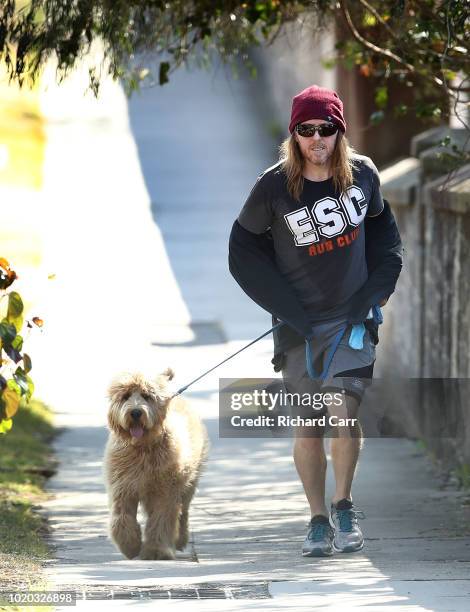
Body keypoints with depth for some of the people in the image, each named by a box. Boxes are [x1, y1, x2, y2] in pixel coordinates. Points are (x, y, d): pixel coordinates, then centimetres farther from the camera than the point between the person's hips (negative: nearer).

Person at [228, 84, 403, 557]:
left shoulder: (362, 173, -2)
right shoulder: (273, 188, -9)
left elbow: (380, 226, 16)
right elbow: (244, 248, 1)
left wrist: (375, 290, 5)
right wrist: (288, 309, -6)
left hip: (353, 318, 0)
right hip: (300, 323, 0)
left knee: (343, 408, -16)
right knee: (307, 425, 1)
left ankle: (344, 505, 0)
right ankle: (318, 519, 15)